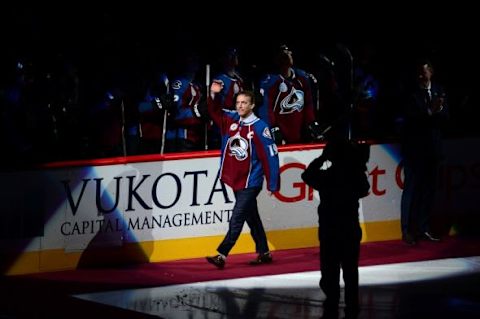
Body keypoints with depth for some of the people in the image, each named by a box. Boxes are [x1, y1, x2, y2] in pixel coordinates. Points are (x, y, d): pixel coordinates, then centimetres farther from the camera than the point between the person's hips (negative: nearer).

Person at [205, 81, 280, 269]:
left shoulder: (260, 128, -15)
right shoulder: (231, 120, 3)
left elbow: (271, 156, -13)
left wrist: (272, 184, -12)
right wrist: (213, 95, -16)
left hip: (251, 182, -7)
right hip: (235, 181, 7)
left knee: (237, 218, -10)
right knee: (252, 218, 15)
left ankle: (222, 255, -12)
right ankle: (264, 253, 26)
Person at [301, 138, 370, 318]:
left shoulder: (326, 176, -14)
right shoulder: (357, 175, -5)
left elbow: (307, 175, 4)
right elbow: (363, 191, 14)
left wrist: (321, 159, 6)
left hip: (330, 231, -4)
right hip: (351, 229, 4)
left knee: (330, 272, 1)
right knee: (350, 270, 13)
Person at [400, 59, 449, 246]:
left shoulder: (438, 91, 7)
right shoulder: (410, 93, -7)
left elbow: (445, 117, 1)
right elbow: (411, 118, -17)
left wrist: (437, 110, -19)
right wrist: (430, 112, -25)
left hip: (432, 147, 5)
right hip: (414, 147, -5)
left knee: (429, 189, 7)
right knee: (411, 188, -3)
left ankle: (423, 228, 15)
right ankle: (407, 230, 1)